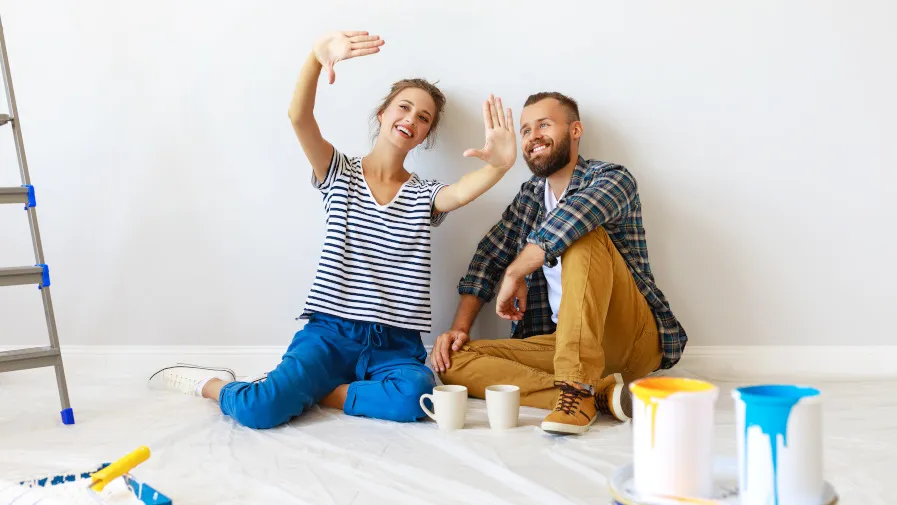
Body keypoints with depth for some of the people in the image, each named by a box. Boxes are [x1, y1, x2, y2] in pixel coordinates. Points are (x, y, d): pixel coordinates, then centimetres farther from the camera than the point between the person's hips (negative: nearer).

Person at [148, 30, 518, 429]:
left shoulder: (424, 195, 11)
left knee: (414, 396, -34)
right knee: (258, 410, -26)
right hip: (330, 333, -2)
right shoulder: (340, 174, 7)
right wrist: (316, 57, -31)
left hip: (395, 346, 2)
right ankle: (211, 384, 12)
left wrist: (499, 165, -37)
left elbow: (462, 192, -14)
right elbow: (299, 116, -11)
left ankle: (300, 393, -8)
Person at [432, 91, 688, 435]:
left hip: (634, 341, -6)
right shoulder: (529, 196, 15)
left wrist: (515, 273, -22)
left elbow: (575, 214, -28)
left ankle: (578, 387, -34)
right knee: (452, 361, -14)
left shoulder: (612, 178, -5)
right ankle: (601, 393, -24)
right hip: (563, 342, 6)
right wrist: (460, 327, -1)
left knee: (582, 233, -28)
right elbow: (488, 258, 11)